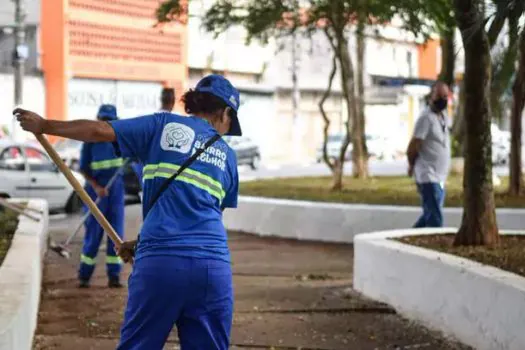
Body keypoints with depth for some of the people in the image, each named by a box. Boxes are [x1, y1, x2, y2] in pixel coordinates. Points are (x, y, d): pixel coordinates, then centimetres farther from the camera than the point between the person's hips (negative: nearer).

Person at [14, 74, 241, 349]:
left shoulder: (164, 125, 11)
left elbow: (100, 131, 5)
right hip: (214, 266, 2)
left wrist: (43, 125, 16)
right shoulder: (227, 154, 18)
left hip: (159, 264, -2)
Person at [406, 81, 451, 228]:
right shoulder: (426, 118, -15)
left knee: (429, 216, 17)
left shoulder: (443, 116, 12)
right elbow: (412, 148, -16)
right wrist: (412, 166, 1)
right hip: (428, 177, -9)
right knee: (435, 220, -10)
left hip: (439, 178, 9)